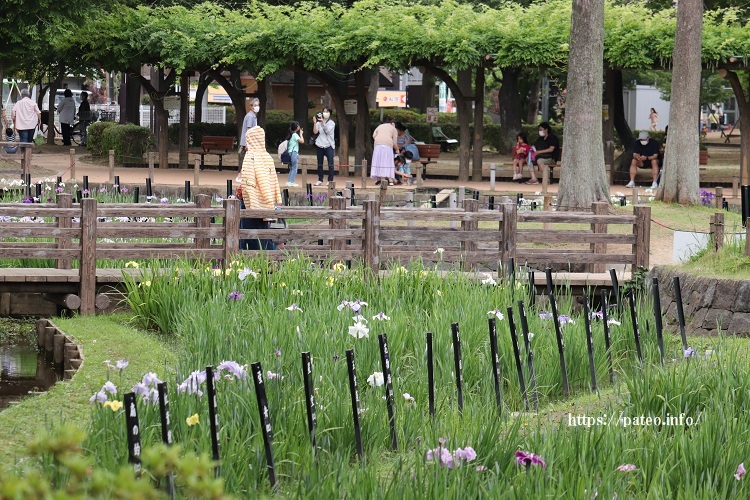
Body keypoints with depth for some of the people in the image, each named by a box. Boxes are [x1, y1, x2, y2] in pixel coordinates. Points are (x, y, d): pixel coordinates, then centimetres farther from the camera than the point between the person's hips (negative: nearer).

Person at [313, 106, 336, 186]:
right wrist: (314, 123, -15)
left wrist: (323, 122, -22)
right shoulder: (319, 123, 9)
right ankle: (320, 180, 12)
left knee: (330, 164, -7)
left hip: (329, 145, -2)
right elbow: (315, 132, -3)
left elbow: (327, 130, -13)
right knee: (320, 164, 6)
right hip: (319, 145, 2)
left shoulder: (332, 123, 4)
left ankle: (330, 180, -4)